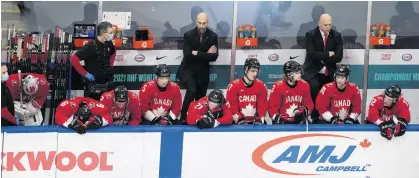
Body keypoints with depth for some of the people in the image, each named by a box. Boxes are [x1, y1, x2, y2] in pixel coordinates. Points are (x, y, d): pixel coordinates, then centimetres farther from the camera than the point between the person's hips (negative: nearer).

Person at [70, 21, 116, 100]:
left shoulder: (109, 44, 1)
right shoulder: (91, 46, -20)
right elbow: (74, 59, -22)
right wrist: (85, 73, -17)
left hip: (108, 84, 7)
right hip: (94, 85, -7)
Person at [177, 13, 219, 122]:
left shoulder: (213, 36, -4)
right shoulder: (188, 35, -9)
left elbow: (214, 57, -11)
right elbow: (187, 55, -19)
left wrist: (197, 53, -19)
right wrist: (206, 54, -19)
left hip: (202, 72, 3)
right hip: (188, 70, -3)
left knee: (200, 98, 9)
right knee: (191, 90, -24)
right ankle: (183, 118, -14)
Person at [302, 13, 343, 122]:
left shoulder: (337, 36, 4)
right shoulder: (310, 35, -4)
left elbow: (338, 57, -6)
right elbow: (312, 54, -17)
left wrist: (322, 59, -14)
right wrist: (328, 54, -14)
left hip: (329, 71, 3)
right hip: (313, 70, -3)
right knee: (314, 86, -31)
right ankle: (315, 117, -19)